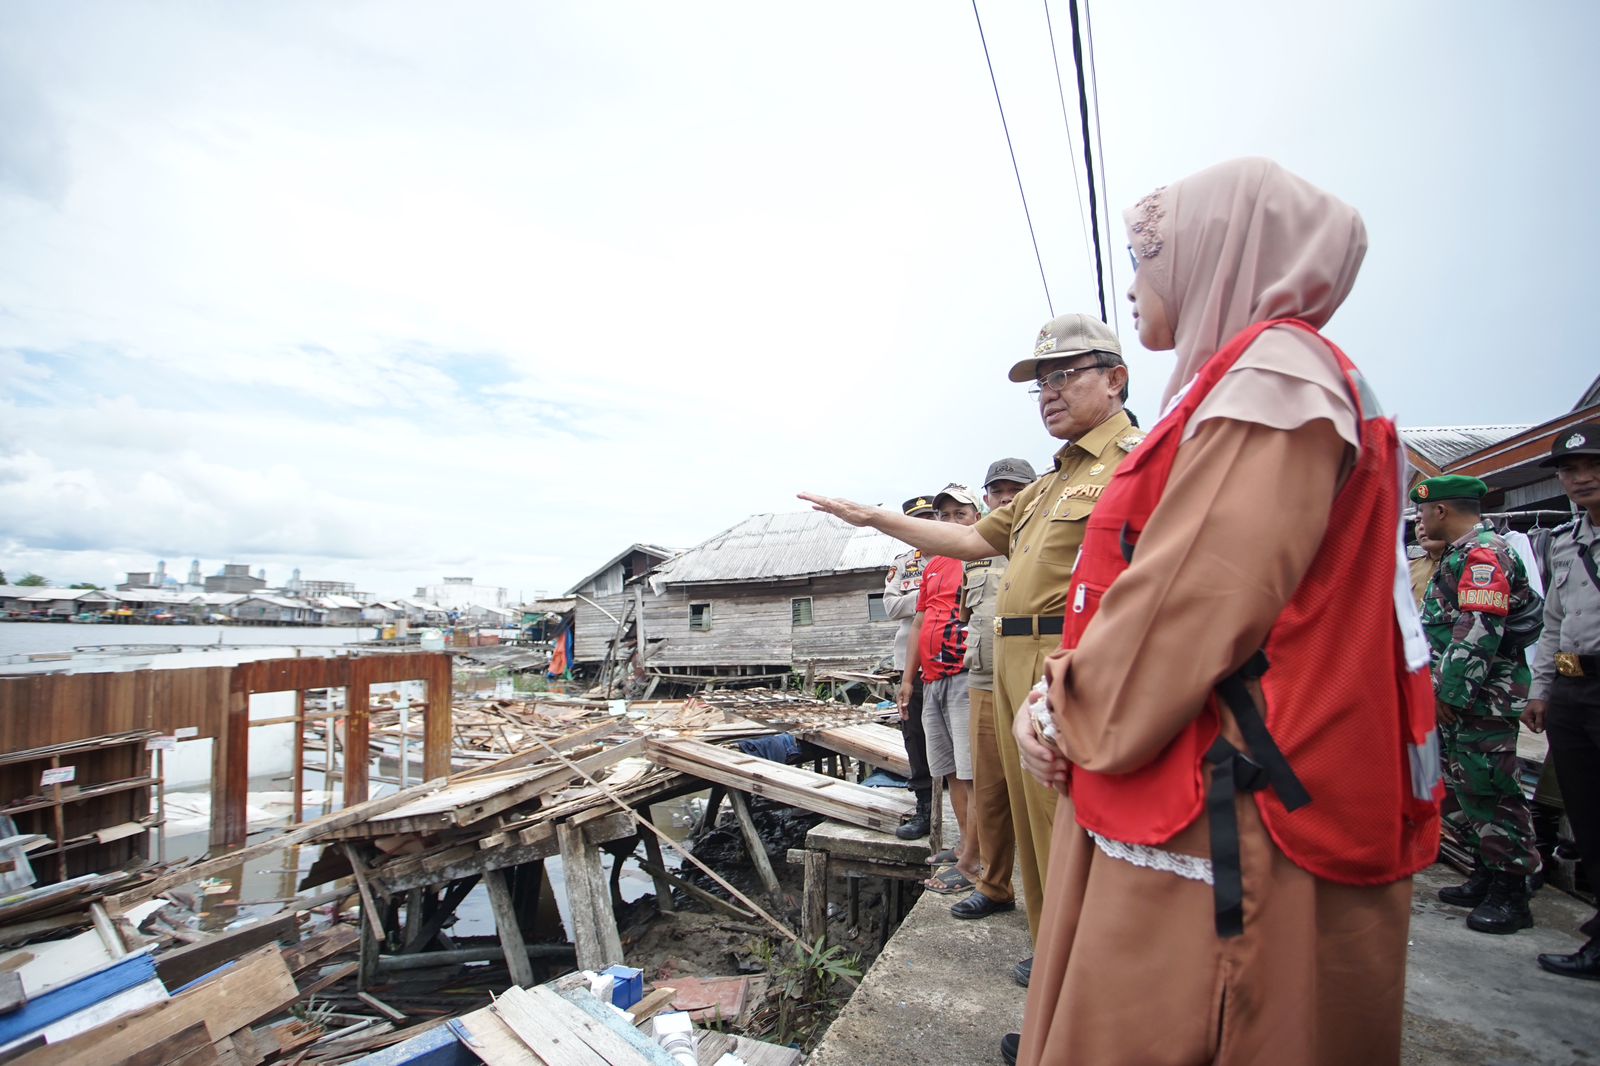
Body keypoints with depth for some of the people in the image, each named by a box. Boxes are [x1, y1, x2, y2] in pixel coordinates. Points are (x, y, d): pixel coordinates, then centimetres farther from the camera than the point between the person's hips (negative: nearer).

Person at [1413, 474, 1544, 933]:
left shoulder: (1481, 555, -16)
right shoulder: (1462, 555, 17)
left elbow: (1478, 636, -23)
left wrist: (1449, 693, -20)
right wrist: (1442, 690, 22)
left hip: (1482, 699, -11)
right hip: (1461, 698, 11)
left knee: (1491, 791, -3)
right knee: (1468, 789, 16)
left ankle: (1511, 896, 7)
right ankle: (1485, 880, 27)